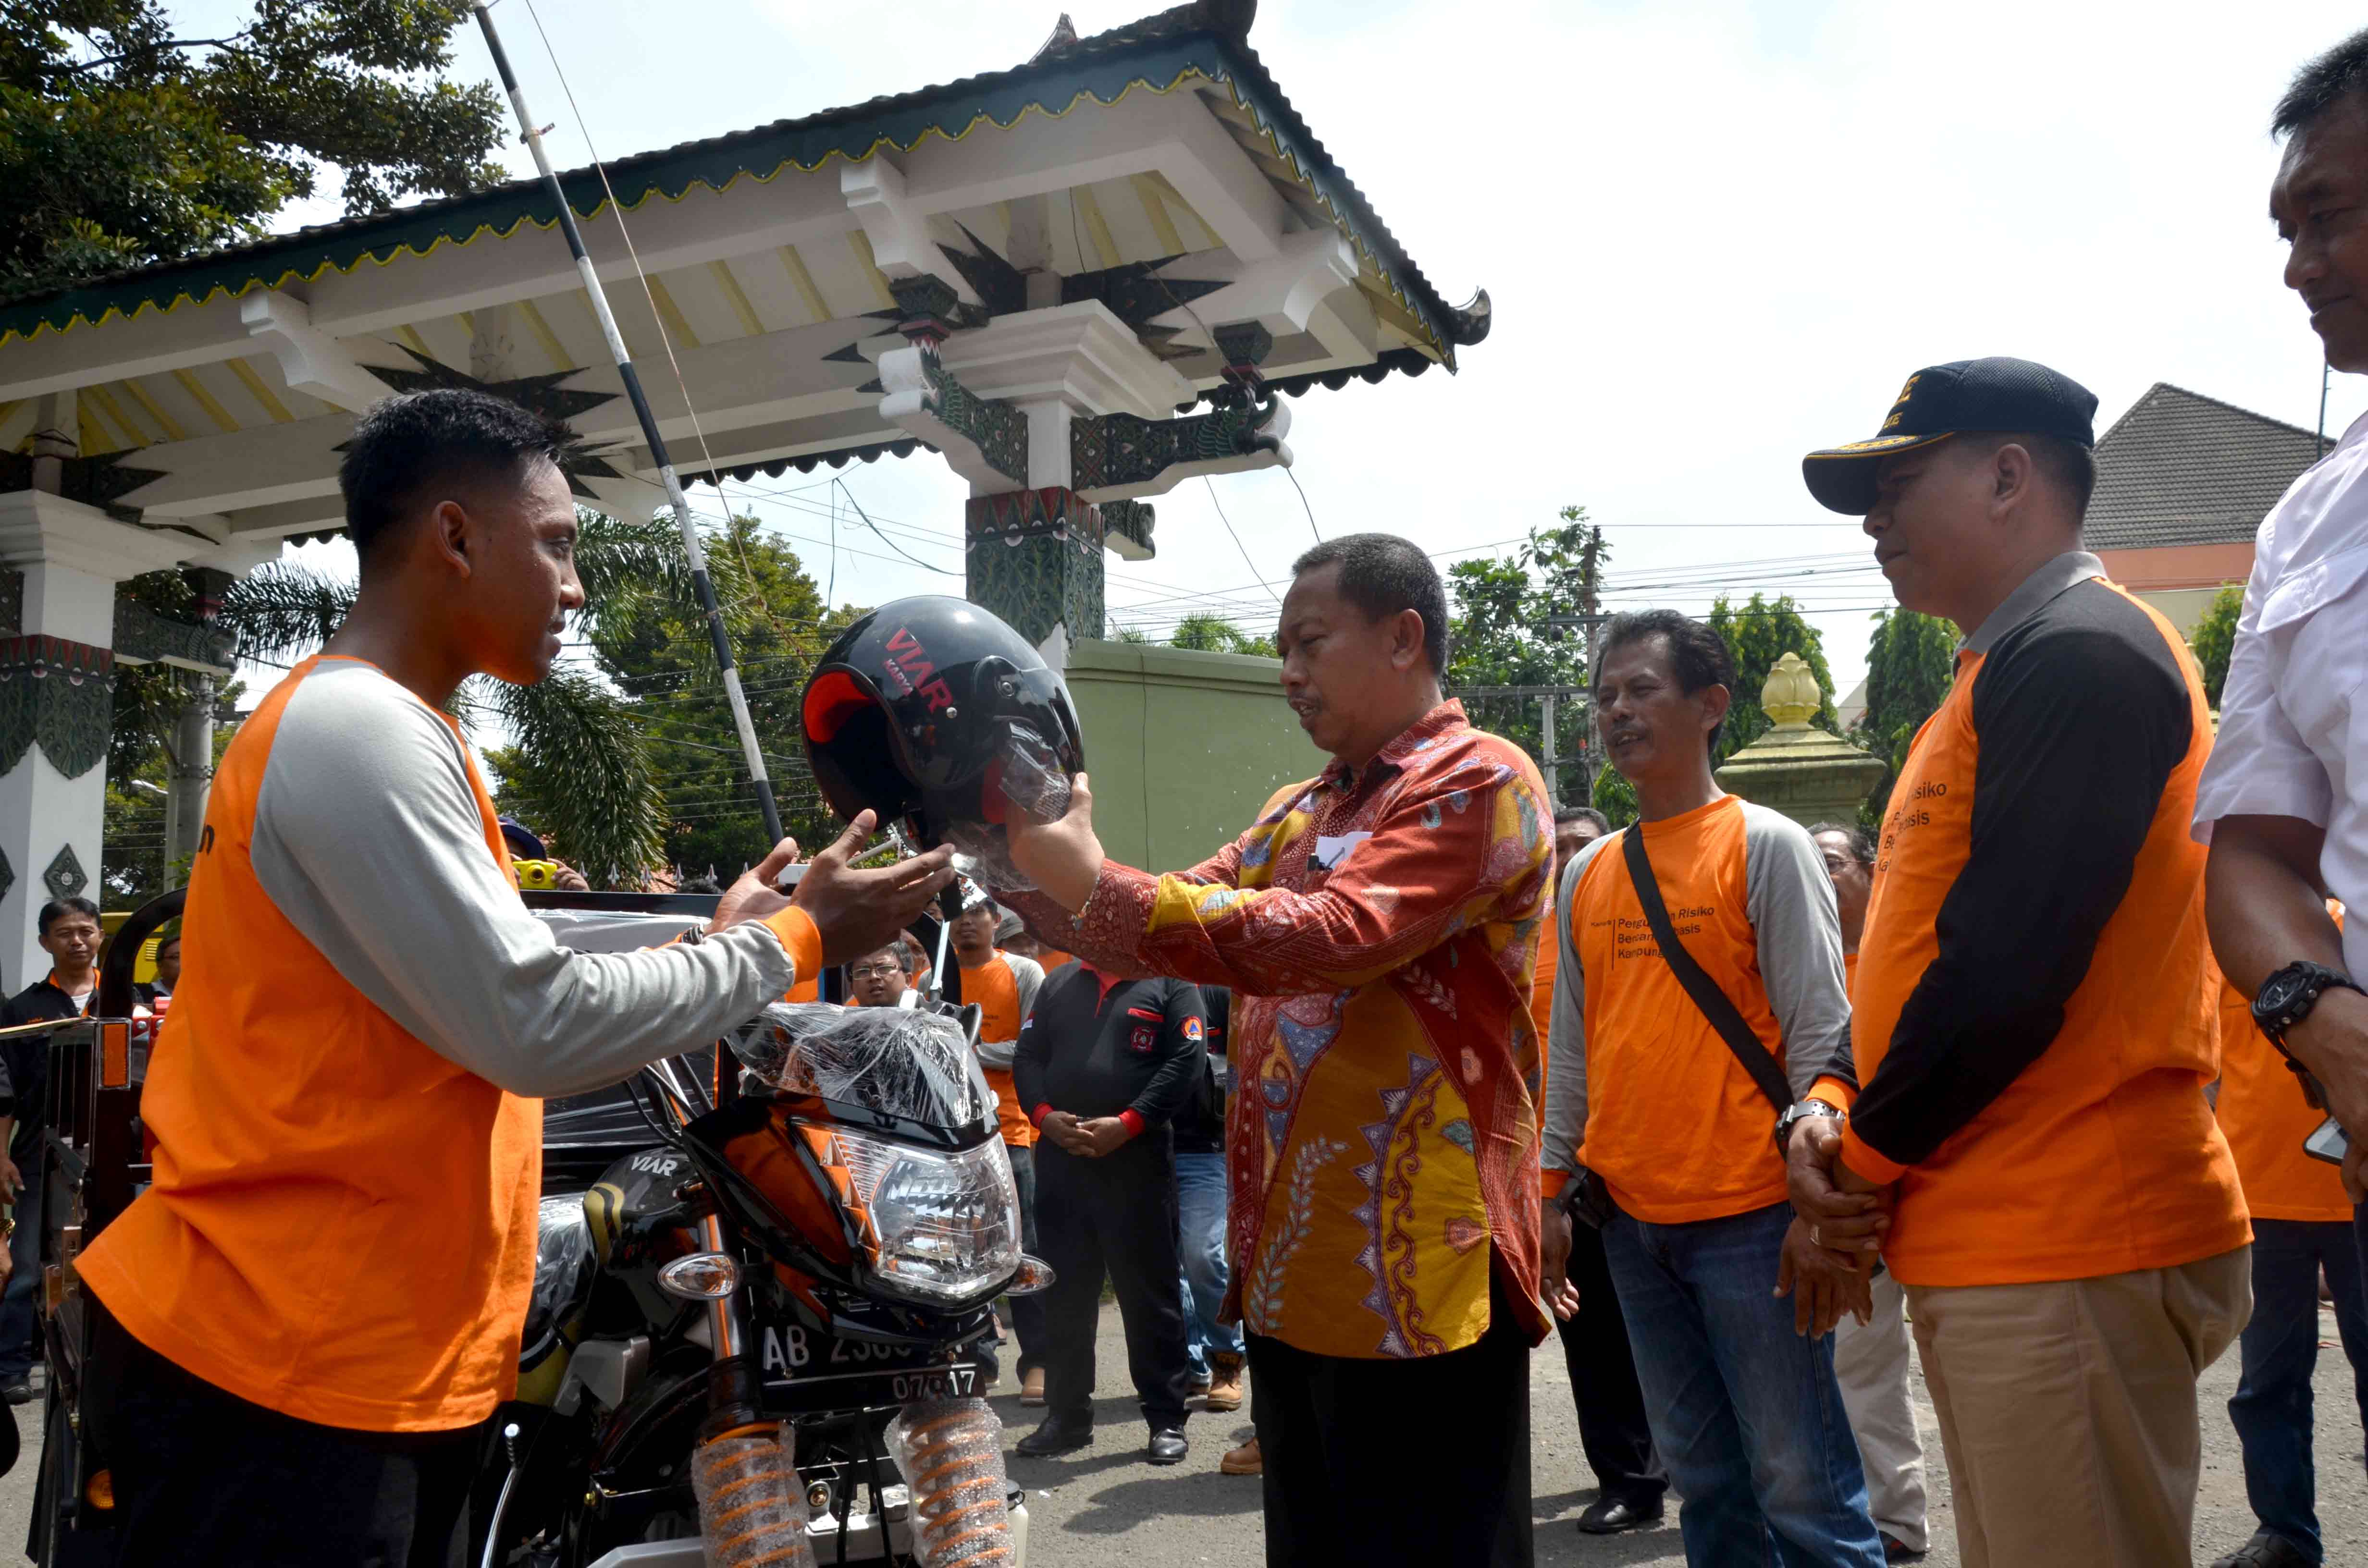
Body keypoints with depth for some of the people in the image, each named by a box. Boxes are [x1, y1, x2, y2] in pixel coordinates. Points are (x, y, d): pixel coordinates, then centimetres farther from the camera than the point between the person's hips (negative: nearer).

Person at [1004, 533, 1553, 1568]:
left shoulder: (1480, 781, -10)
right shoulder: (1301, 812, 17)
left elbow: (1333, 938, -24)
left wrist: (1099, 885, -23)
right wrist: (1034, 895, -4)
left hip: (1417, 1274, -8)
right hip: (1290, 1266, 8)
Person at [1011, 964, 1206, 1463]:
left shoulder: (1170, 982, 3)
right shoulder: (1058, 984, 18)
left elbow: (1186, 1061, -8)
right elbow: (1027, 1056, 13)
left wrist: (1127, 1124, -16)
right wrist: (1045, 1115, -6)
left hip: (1137, 1158, -4)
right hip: (1059, 1158, 4)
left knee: (1150, 1289, 1)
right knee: (1066, 1290, 9)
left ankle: (1167, 1418, 10)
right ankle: (1066, 1415, 20)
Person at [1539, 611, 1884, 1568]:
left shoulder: (1765, 847, -4)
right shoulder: (1586, 875, 11)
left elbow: (1823, 1035, -8)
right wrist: (1553, 1195, 12)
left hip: (1750, 1217, -5)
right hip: (1632, 1218, 5)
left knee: (1800, 1483, 0)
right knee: (1703, 1479, 14)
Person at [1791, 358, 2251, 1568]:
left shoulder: (2080, 655, -13)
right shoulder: (2003, 674, 19)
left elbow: (2008, 962, -21)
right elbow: (1925, 948, 19)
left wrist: (1870, 1155, -8)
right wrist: (1835, 1120, 4)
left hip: (2068, 1247, -10)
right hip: (1988, 1241, 10)